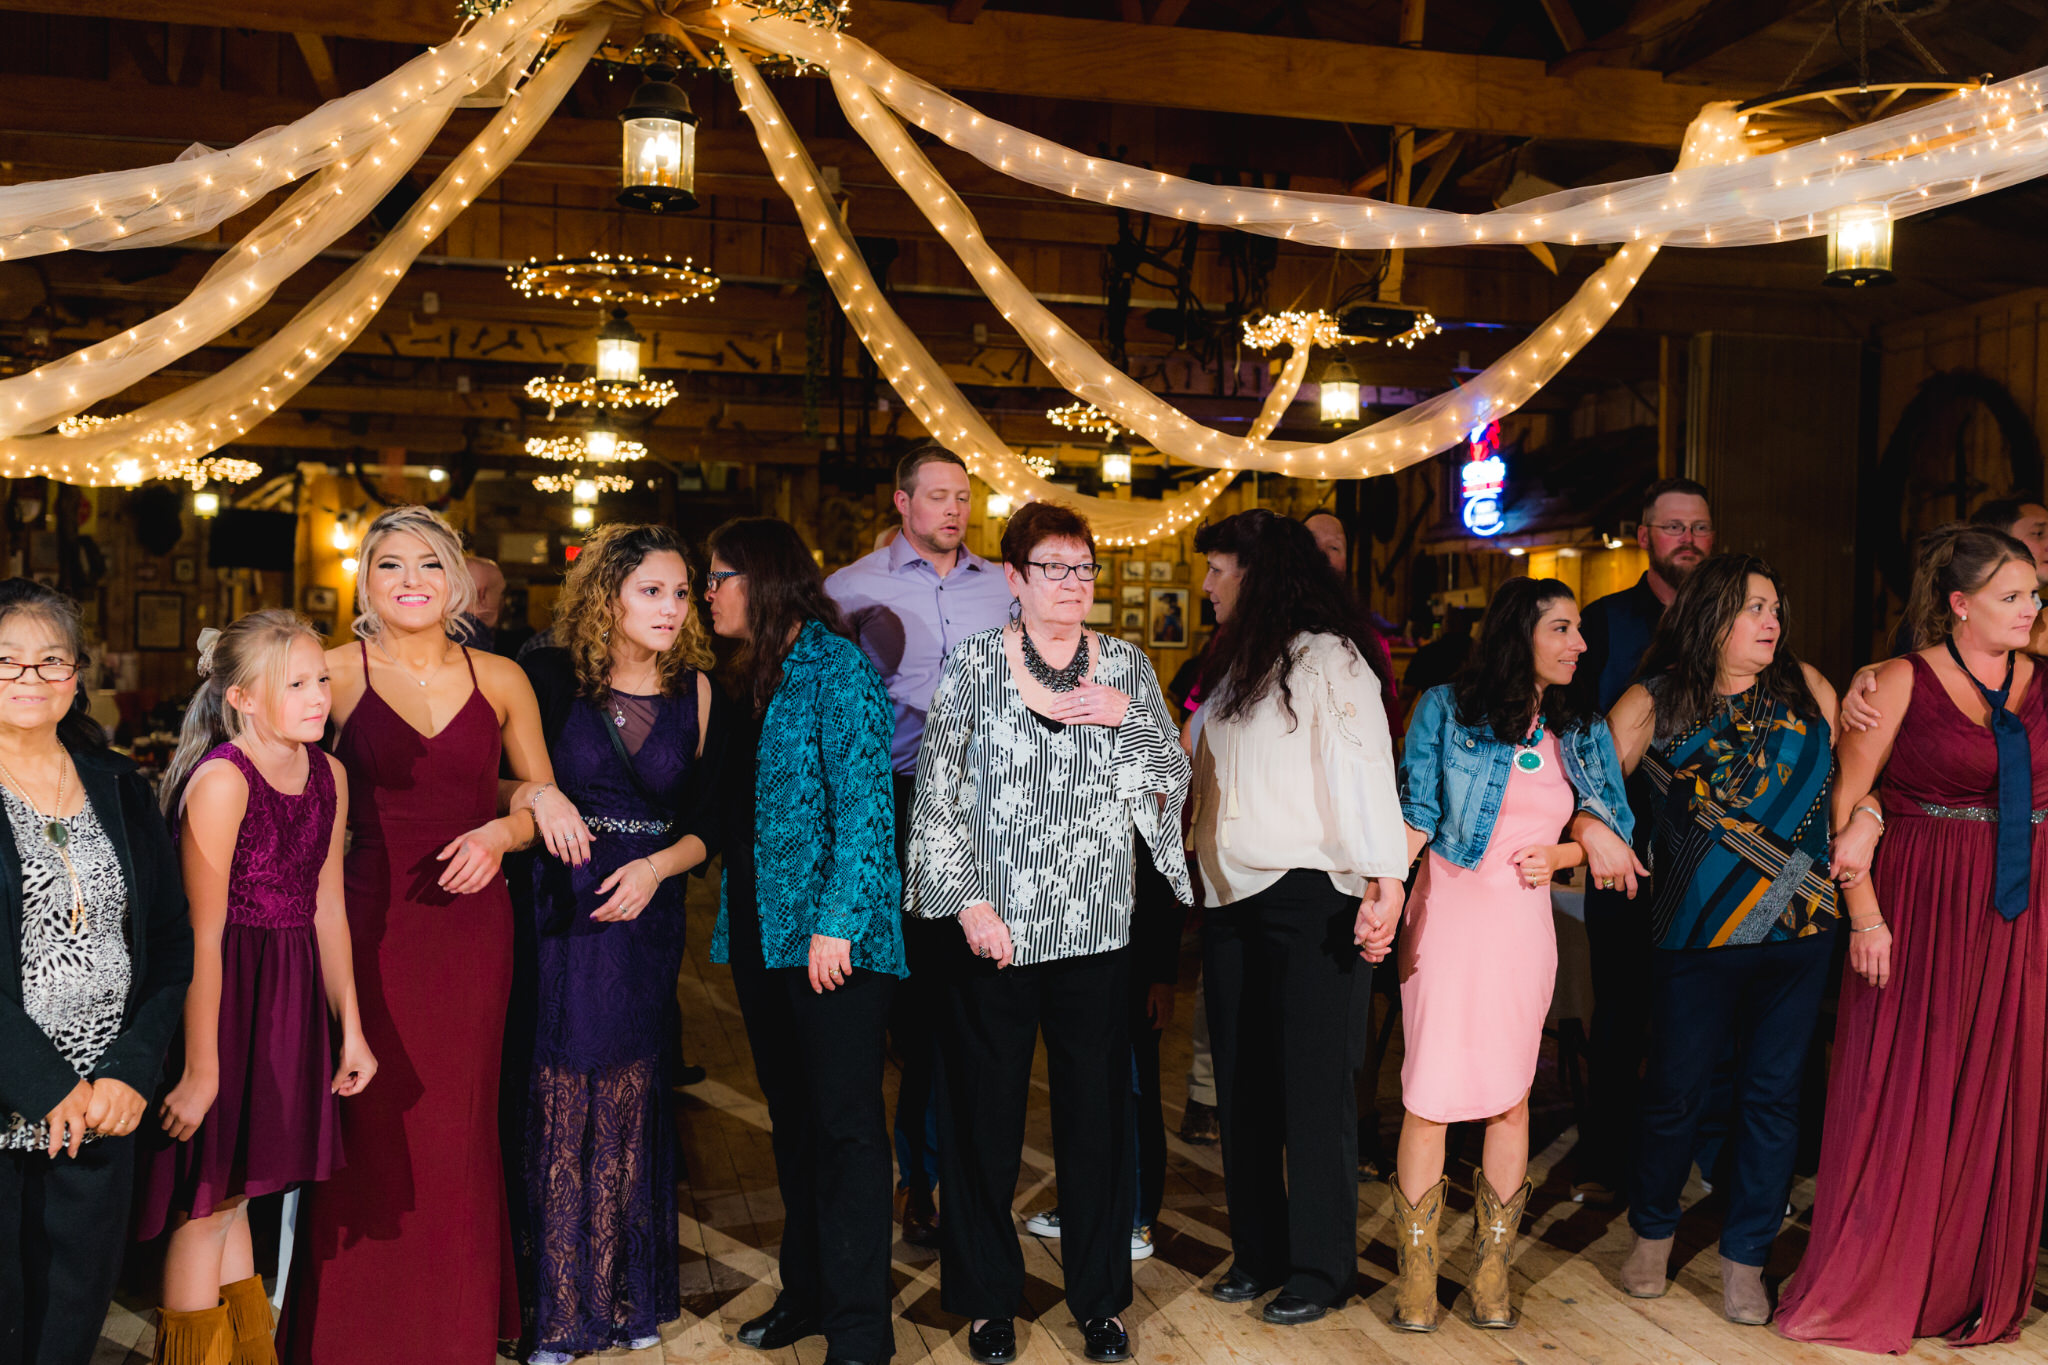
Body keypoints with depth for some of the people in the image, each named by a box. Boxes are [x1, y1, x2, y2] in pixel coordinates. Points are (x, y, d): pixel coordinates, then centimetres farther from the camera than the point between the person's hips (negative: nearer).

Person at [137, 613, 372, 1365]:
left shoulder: (327, 772, 4)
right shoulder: (222, 778, -18)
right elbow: (202, 937, -19)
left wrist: (351, 1028, 12)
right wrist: (200, 1069, -17)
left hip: (293, 992, 7)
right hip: (225, 993, -7)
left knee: (235, 1190, 19)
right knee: (208, 1202, 5)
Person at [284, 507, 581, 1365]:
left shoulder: (499, 680, 6)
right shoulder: (335, 673, 0)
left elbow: (543, 802, 13)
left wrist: (499, 834, -6)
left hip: (471, 923, 2)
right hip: (372, 928, -2)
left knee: (458, 1129, 9)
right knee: (371, 1132, 1)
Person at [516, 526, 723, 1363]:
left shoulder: (695, 691, 3)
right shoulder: (551, 680, -4)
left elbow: (708, 824, 6)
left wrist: (657, 866, -11)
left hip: (648, 914, 2)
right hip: (561, 909, -2)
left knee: (633, 1099, 9)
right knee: (559, 1098, 1)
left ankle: (630, 1295, 23)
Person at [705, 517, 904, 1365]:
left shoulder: (835, 666, -9)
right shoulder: (748, 680, 14)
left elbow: (863, 800, -15)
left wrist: (838, 921, -21)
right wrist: (734, 921, 9)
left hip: (832, 937, -8)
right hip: (761, 928, 8)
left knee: (845, 1125, -1)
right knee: (792, 1117, 16)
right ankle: (807, 1291, 29)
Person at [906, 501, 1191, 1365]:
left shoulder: (1125, 667, 8)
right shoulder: (974, 665, 0)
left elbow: (1172, 782, 8)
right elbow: (937, 795, -2)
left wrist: (1125, 717, -9)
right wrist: (968, 903, -9)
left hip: (1097, 927, 2)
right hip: (993, 928, -2)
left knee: (1096, 1113, 8)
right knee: (985, 1114, 6)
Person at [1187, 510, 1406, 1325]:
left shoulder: (1327, 658, -7)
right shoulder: (1232, 665, 18)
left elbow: (1362, 763, -17)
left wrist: (1385, 880, -26)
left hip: (1308, 894, -8)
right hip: (1231, 899, 8)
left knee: (1311, 1082, -1)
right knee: (1241, 1084, 11)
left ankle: (1320, 1268, 12)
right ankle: (1259, 1253, 23)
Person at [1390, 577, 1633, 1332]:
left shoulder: (1583, 731, 9)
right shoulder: (1445, 707, 0)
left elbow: (1613, 828, 16)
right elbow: (1414, 816, -3)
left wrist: (1560, 855, -3)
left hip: (1523, 922, 3)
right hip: (1446, 911, -3)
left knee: (1510, 1094, 6)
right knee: (1429, 1094, -2)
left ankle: (1491, 1269, 21)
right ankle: (1417, 1272, 12)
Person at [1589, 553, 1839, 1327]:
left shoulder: (1805, 688, 7)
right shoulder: (1655, 702, -1)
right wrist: (1595, 831, -22)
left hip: (1799, 929, 3)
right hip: (1696, 935, -2)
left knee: (1772, 1092, 7)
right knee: (1676, 1090, 7)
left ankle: (1745, 1258, 22)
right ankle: (1652, 1233, 31)